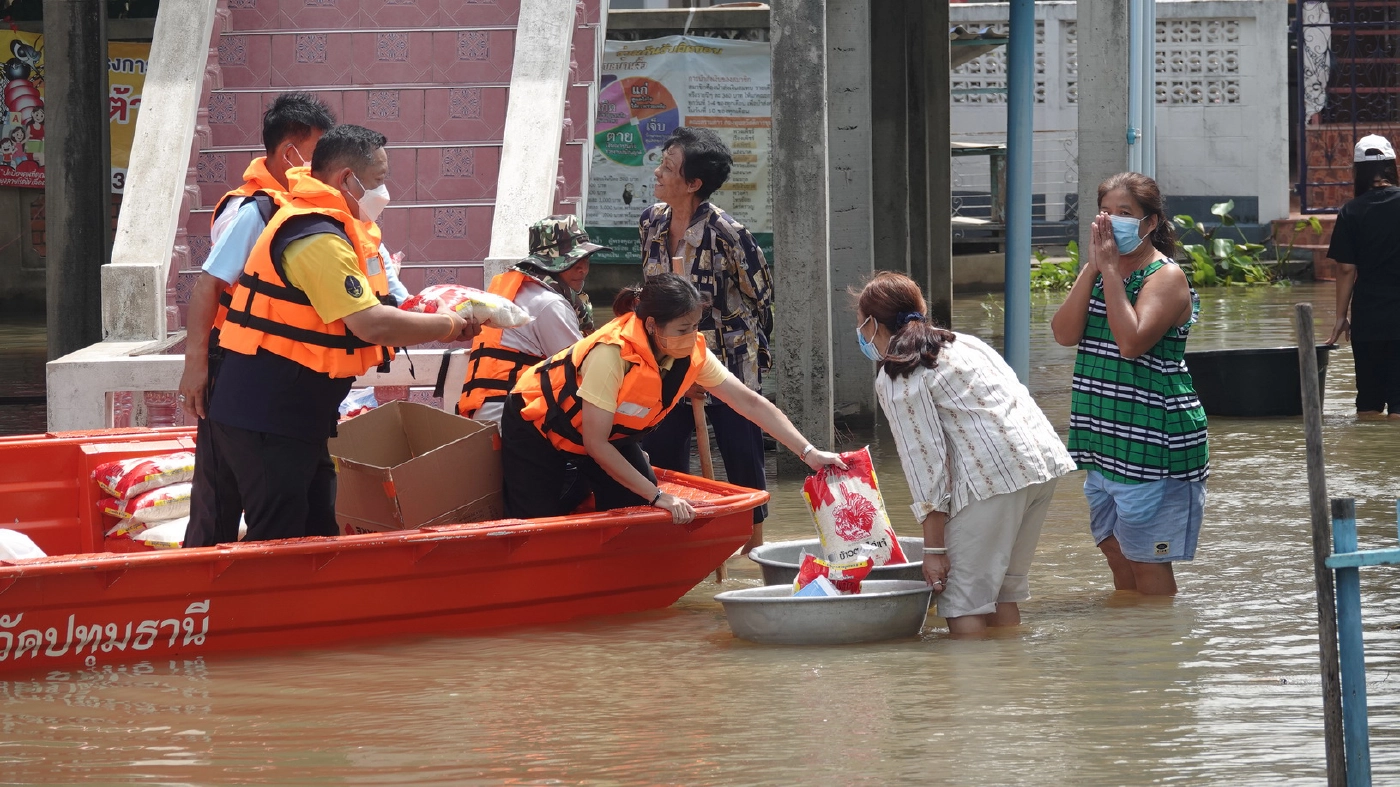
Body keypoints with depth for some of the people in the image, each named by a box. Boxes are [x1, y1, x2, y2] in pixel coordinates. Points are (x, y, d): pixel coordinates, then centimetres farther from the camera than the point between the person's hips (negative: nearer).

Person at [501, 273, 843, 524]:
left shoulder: (693, 353, -20)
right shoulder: (613, 353, -38)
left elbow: (750, 403, -14)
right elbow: (596, 444, -34)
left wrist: (808, 452, -22)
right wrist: (658, 496, -35)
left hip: (612, 433, 6)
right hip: (536, 426, -6)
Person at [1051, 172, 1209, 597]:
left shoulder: (1166, 276, -11)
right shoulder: (1098, 269, 11)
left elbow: (1131, 342, -25)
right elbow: (1065, 333, -2)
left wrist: (1111, 270, -19)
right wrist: (1093, 267, -9)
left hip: (1152, 441, -8)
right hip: (1103, 435, 8)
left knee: (1148, 560, -4)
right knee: (1115, 550, 14)